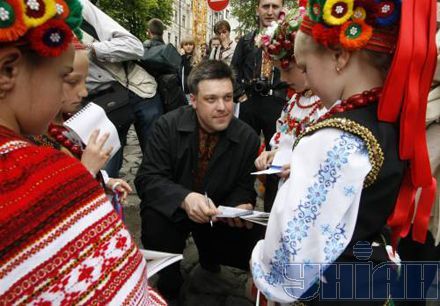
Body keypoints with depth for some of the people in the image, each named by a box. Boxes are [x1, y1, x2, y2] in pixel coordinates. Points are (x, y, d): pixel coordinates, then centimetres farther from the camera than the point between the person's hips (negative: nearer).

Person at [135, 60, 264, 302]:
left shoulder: (247, 137, -9)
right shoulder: (168, 126, -15)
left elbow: (244, 187, -1)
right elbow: (146, 179, -19)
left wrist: (241, 206, -26)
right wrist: (184, 198, -39)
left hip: (219, 214, 2)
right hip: (171, 210, -2)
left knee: (255, 243, -19)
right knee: (155, 223, -34)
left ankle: (209, 255, 18)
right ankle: (169, 286, 0)